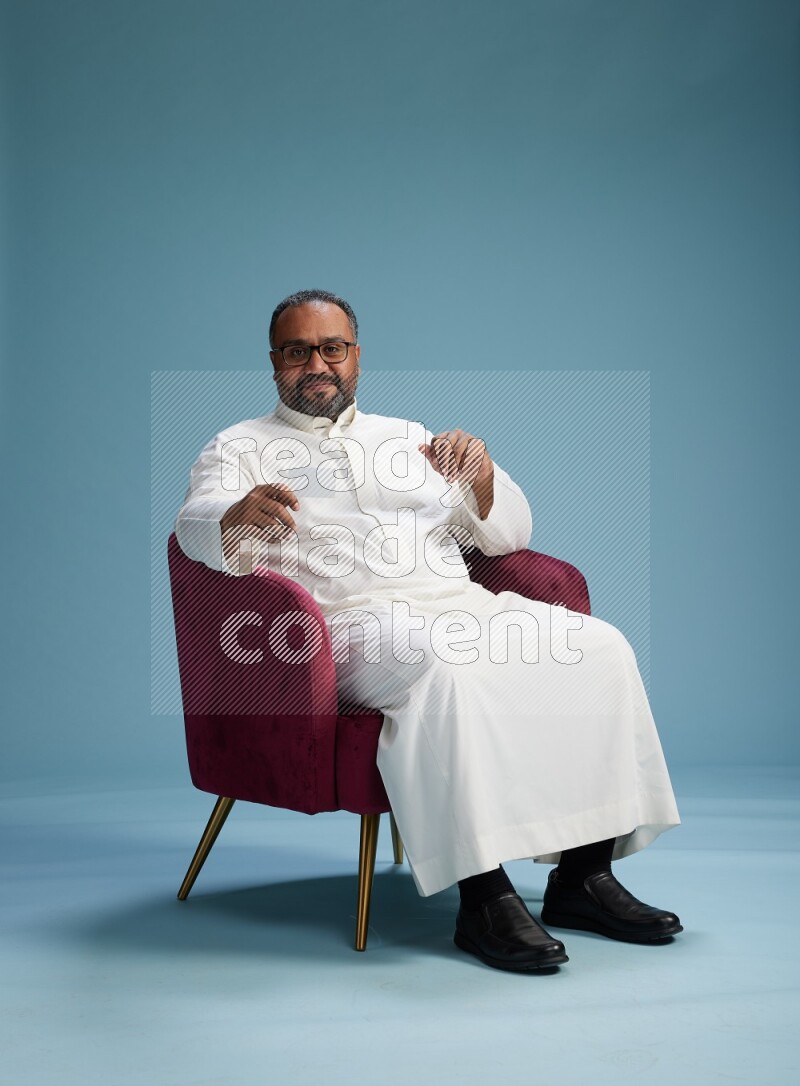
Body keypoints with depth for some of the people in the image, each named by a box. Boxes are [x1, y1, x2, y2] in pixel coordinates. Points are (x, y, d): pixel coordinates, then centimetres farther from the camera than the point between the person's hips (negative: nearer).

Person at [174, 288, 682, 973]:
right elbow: (197, 524, -6)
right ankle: (484, 897, -32)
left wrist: (481, 476, -3)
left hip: (459, 602, 5)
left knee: (598, 648, -17)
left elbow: (509, 535, 20)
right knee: (444, 668, -37)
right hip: (353, 621, -5)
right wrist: (238, 515, -31)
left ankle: (583, 875, -13)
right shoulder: (240, 449, 16)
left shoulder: (410, 436, 27)